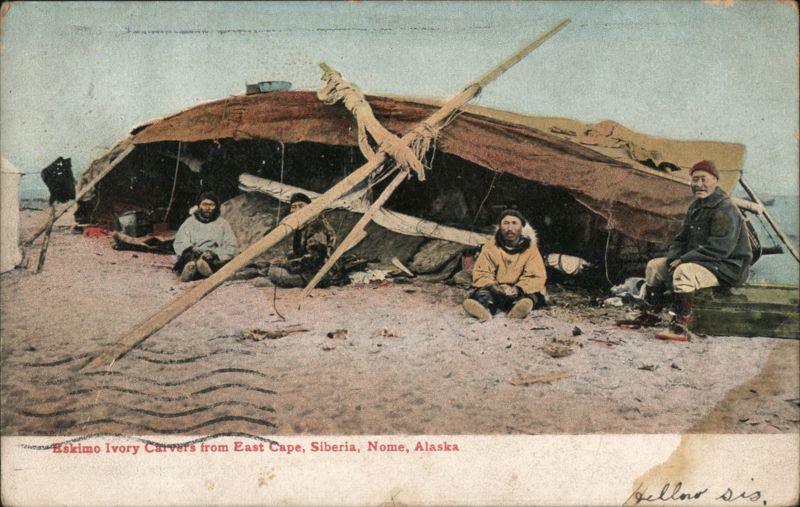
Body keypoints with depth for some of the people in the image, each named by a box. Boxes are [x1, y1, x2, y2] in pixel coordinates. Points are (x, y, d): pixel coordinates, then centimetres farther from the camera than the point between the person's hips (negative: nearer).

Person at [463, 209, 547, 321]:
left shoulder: (530, 248, 3)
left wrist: (518, 289, -26)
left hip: (520, 292, 1)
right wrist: (492, 286, -23)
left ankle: (520, 307, -61)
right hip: (496, 290, -1)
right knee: (482, 292, -31)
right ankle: (484, 308, -62)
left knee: (529, 295, -31)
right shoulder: (490, 246, 6)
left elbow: (537, 277, -6)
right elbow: (480, 274, 0)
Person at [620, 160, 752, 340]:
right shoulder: (696, 206, 11)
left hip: (727, 266, -10)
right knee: (654, 265, 8)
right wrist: (673, 258, -7)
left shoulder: (725, 210, -19)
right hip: (698, 261, 10)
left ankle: (680, 327, -34)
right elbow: (682, 239, 14)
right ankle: (649, 315, 15)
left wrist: (683, 260, -24)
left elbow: (719, 249, -27)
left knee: (684, 271, -36)